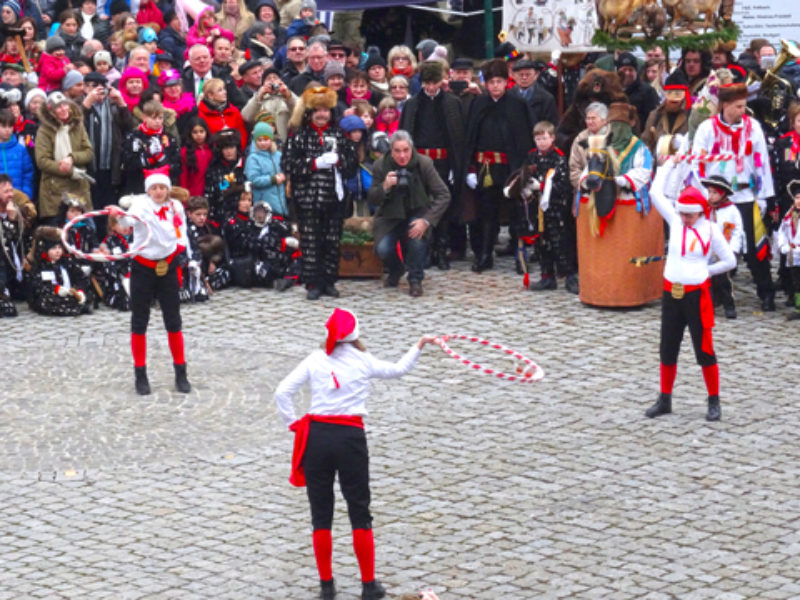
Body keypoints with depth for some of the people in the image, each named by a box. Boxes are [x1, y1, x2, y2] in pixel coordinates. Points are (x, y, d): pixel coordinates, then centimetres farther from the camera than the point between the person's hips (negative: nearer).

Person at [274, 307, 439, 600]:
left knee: (321, 515, 10)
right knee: (360, 514, 10)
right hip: (350, 437, -1)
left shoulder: (316, 360, 2)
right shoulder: (363, 361, 2)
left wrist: (294, 424, 5)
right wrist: (419, 346, 33)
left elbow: (282, 392, -5)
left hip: (316, 435, 1)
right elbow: (398, 369, 20)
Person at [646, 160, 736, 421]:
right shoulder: (675, 221, 3)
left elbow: (729, 261, 1)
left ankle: (714, 402, 11)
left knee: (704, 350, 1)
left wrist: (705, 270, -2)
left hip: (697, 295, -4)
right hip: (671, 293, 4)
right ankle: (664, 400, 21)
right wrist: (668, 165, 10)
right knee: (667, 349, 10)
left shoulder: (711, 230, -6)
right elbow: (657, 193, 6)